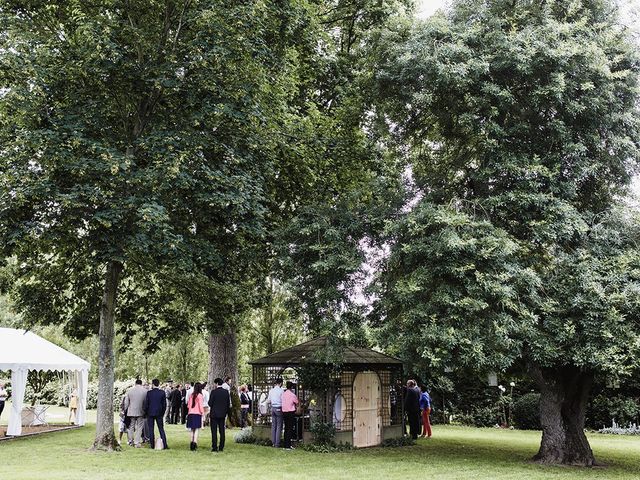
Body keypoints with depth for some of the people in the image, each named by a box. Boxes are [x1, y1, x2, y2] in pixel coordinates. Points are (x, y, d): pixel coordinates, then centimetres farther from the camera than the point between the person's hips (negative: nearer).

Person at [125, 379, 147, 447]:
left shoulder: (130, 390, 0)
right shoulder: (145, 391, -5)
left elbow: (126, 402, 4)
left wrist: (126, 410, 15)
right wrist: (145, 411, 10)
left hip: (131, 412, 2)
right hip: (140, 412, -2)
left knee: (131, 427, 14)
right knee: (139, 427, 4)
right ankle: (137, 443, 2)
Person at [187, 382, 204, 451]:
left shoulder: (191, 395, 7)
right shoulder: (199, 395, -8)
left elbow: (188, 405, 12)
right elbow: (200, 405, -9)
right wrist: (202, 412, 0)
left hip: (190, 414, 5)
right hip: (197, 414, -5)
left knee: (192, 430, 14)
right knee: (197, 429, -2)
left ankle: (192, 442, 13)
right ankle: (195, 442, -12)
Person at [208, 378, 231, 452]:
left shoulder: (214, 391, -12)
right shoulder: (226, 391, 2)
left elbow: (210, 403, -11)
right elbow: (228, 403, 5)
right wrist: (226, 412, 14)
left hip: (214, 413, -4)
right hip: (223, 414, 4)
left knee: (214, 431, 0)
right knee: (222, 431, 8)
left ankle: (214, 447, -1)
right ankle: (221, 447, 10)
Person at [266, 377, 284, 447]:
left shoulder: (271, 391, 6)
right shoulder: (281, 390, -10)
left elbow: (268, 402, 11)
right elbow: (283, 401, -10)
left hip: (273, 408, 5)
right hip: (279, 409, -5)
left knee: (273, 426, 12)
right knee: (279, 426, -1)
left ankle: (273, 442, 16)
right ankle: (277, 444, -2)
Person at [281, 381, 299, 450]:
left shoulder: (283, 393, 5)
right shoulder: (292, 394, -12)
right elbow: (297, 403, 0)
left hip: (284, 412, 6)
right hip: (291, 412, -6)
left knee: (286, 428, 14)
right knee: (290, 429, -3)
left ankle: (285, 445, 17)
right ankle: (288, 446, -5)